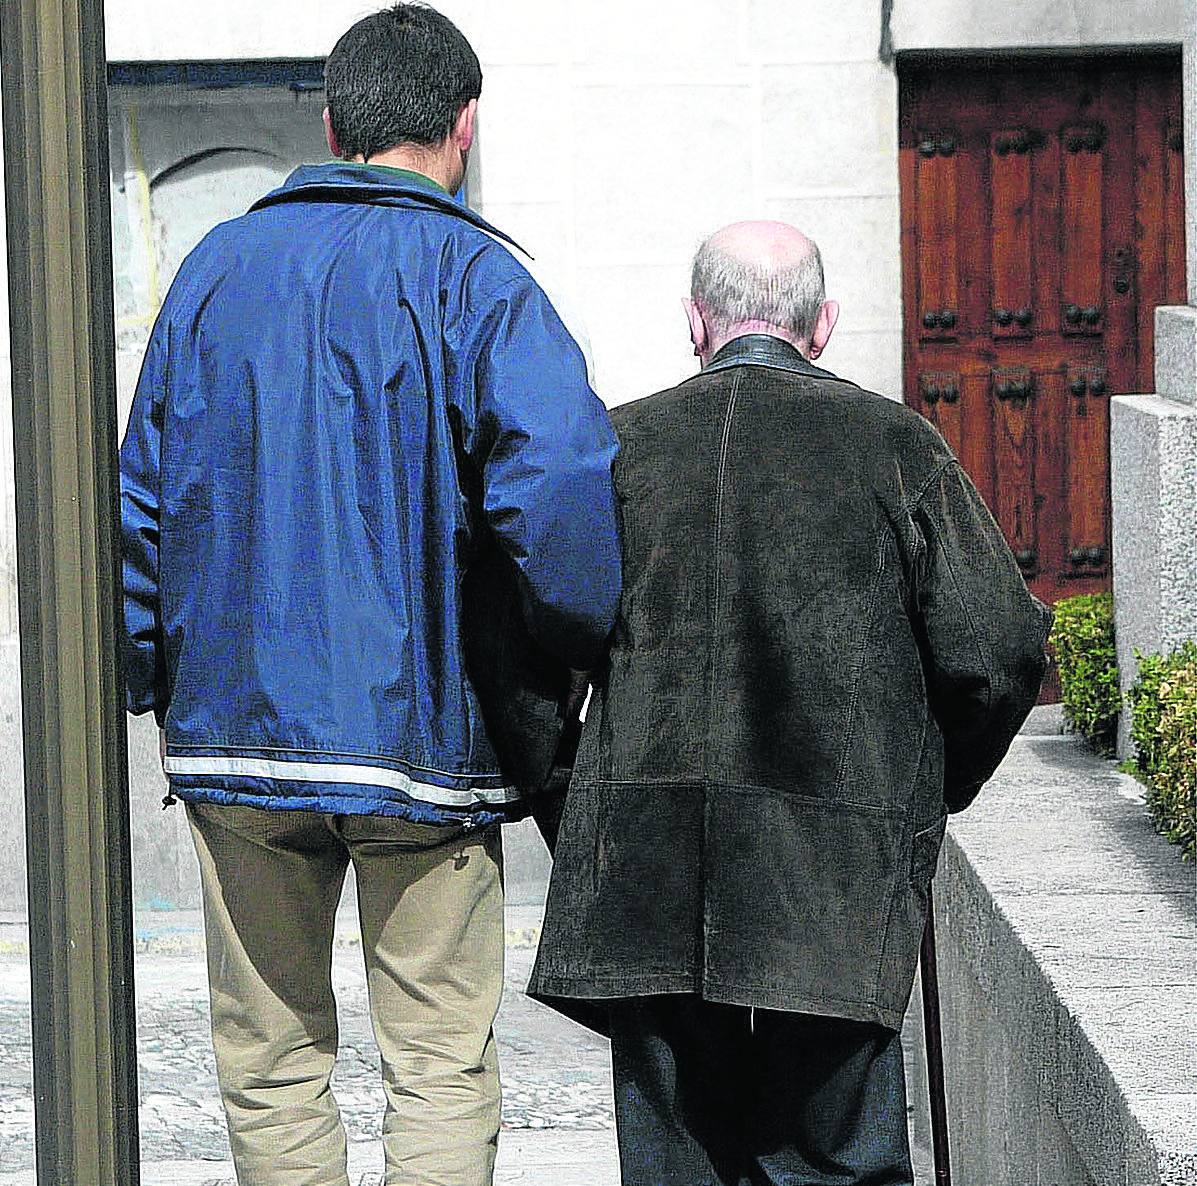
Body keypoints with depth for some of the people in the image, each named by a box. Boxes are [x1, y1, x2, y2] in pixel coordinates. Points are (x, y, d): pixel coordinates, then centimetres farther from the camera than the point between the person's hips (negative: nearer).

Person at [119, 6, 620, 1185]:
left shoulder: (219, 268, 8)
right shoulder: (472, 278, -6)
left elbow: (142, 496, 10)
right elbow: (562, 483, -20)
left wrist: (146, 682, 18)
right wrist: (588, 651, -7)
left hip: (236, 728, 4)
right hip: (425, 728, -3)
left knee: (269, 1056, 11)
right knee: (441, 1065, 3)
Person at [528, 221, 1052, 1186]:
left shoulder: (617, 445, 5)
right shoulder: (893, 443, 1)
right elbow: (998, 650, -2)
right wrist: (928, 795, 14)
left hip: (646, 888, 2)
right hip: (836, 883, -1)